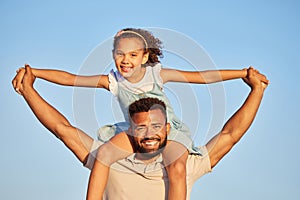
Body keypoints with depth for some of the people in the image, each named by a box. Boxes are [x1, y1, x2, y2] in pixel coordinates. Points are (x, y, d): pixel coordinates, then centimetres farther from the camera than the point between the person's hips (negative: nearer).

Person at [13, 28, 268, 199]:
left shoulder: (158, 74, -13)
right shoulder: (113, 81, -10)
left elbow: (202, 76, -13)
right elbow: (69, 78, -12)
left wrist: (242, 73, -16)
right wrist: (33, 72, -19)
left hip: (170, 129, -2)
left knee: (176, 167, -32)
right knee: (104, 154, -25)